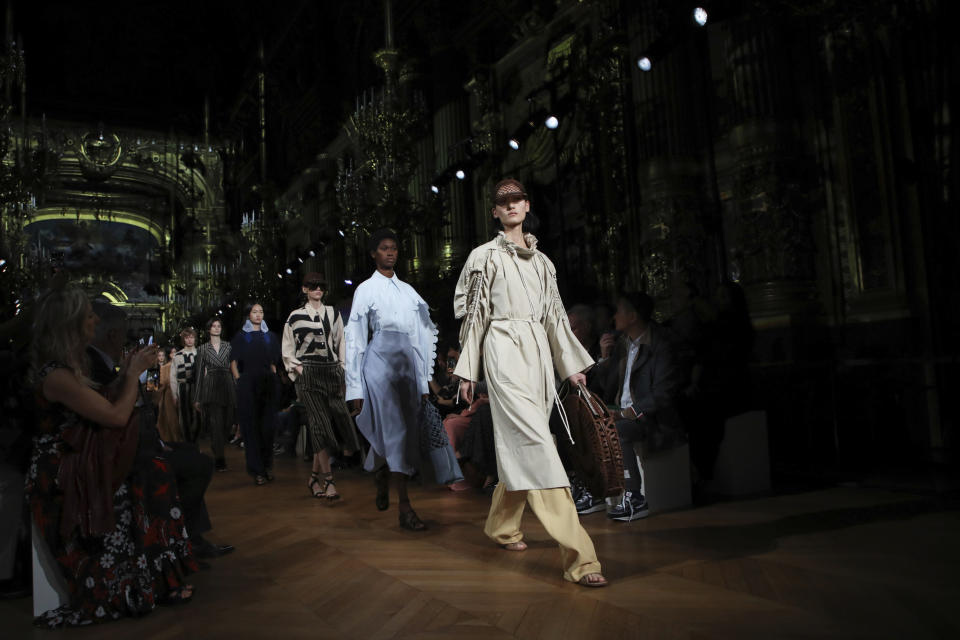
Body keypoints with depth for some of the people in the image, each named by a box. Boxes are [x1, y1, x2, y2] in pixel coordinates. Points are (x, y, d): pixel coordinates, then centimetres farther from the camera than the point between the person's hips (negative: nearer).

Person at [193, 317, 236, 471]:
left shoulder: (228, 346, 11)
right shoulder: (203, 348, 8)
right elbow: (199, 372, 7)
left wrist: (237, 392, 0)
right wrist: (197, 398, 3)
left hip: (227, 386, 2)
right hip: (210, 388, -2)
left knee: (225, 423, 4)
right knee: (216, 423, -11)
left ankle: (218, 455, 23)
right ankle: (219, 459, -11)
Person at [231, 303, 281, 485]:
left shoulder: (270, 336, 16)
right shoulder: (240, 336, 9)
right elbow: (233, 362, 6)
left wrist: (272, 378, 6)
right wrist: (239, 381, -4)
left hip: (268, 384, 2)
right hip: (247, 385, -2)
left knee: (267, 425, 2)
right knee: (251, 426, -4)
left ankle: (267, 465, 12)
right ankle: (257, 471, -3)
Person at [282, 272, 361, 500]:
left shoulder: (333, 314, 15)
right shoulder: (295, 316, 5)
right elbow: (287, 349, 8)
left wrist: (342, 368, 8)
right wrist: (298, 368, -4)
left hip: (331, 373, 4)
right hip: (309, 375, -4)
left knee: (337, 421, -2)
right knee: (320, 423, -14)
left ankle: (314, 476, 13)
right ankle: (329, 480, -12)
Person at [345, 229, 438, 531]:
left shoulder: (408, 290, 17)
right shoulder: (366, 289, 3)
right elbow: (355, 339, 0)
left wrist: (424, 383, 13)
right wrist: (355, 389, -5)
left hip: (407, 363, 5)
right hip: (380, 362, -5)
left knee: (406, 432, 7)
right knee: (394, 431, -11)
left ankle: (381, 486, 31)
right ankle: (405, 508, -9)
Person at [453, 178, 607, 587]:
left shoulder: (541, 261, 19)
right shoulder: (484, 256, 5)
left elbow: (554, 313, 20)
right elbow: (473, 314, 4)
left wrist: (571, 363, 16)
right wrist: (467, 370, 1)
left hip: (538, 351, 6)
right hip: (504, 351, -6)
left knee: (521, 445, 7)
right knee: (536, 441, -15)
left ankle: (501, 524, 29)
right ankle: (578, 556, -18)